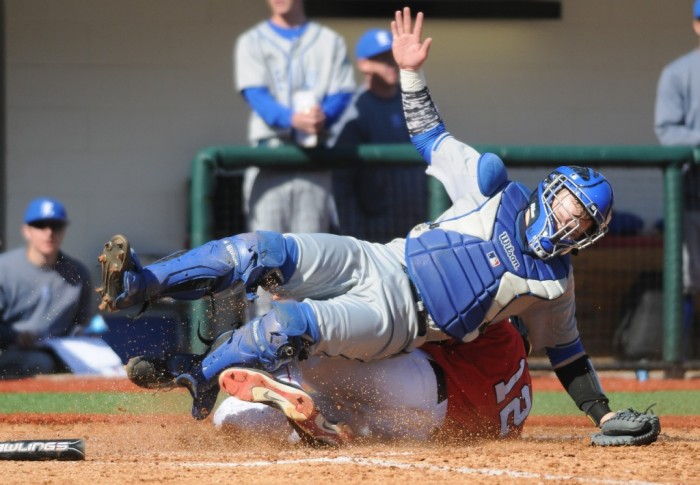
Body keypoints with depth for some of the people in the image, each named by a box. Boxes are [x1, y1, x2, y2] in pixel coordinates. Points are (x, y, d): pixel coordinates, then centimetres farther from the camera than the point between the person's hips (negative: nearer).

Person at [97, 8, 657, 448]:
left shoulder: (554, 282, 5)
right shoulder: (495, 189, 8)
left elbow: (565, 351, 17)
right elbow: (432, 136, 12)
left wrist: (605, 416, 12)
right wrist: (412, 73, -1)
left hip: (394, 321, -2)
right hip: (371, 262, 2)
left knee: (292, 323, -31)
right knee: (262, 250, -22)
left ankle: (192, 381, -22)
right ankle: (139, 286, -23)